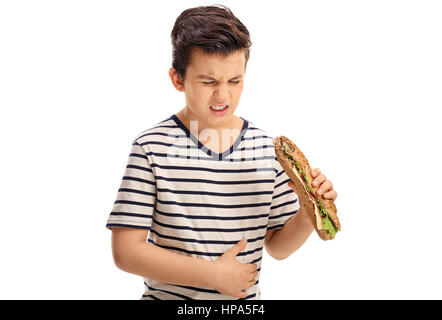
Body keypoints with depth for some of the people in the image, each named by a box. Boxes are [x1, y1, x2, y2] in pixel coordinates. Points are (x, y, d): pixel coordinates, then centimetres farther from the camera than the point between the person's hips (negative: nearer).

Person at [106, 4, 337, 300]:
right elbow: (125, 251, -14)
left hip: (246, 299, 3)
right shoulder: (152, 148, -14)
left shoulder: (268, 149, -5)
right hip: (168, 295, -2)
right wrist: (213, 274, -16)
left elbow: (278, 247, 2)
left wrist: (309, 213, -16)